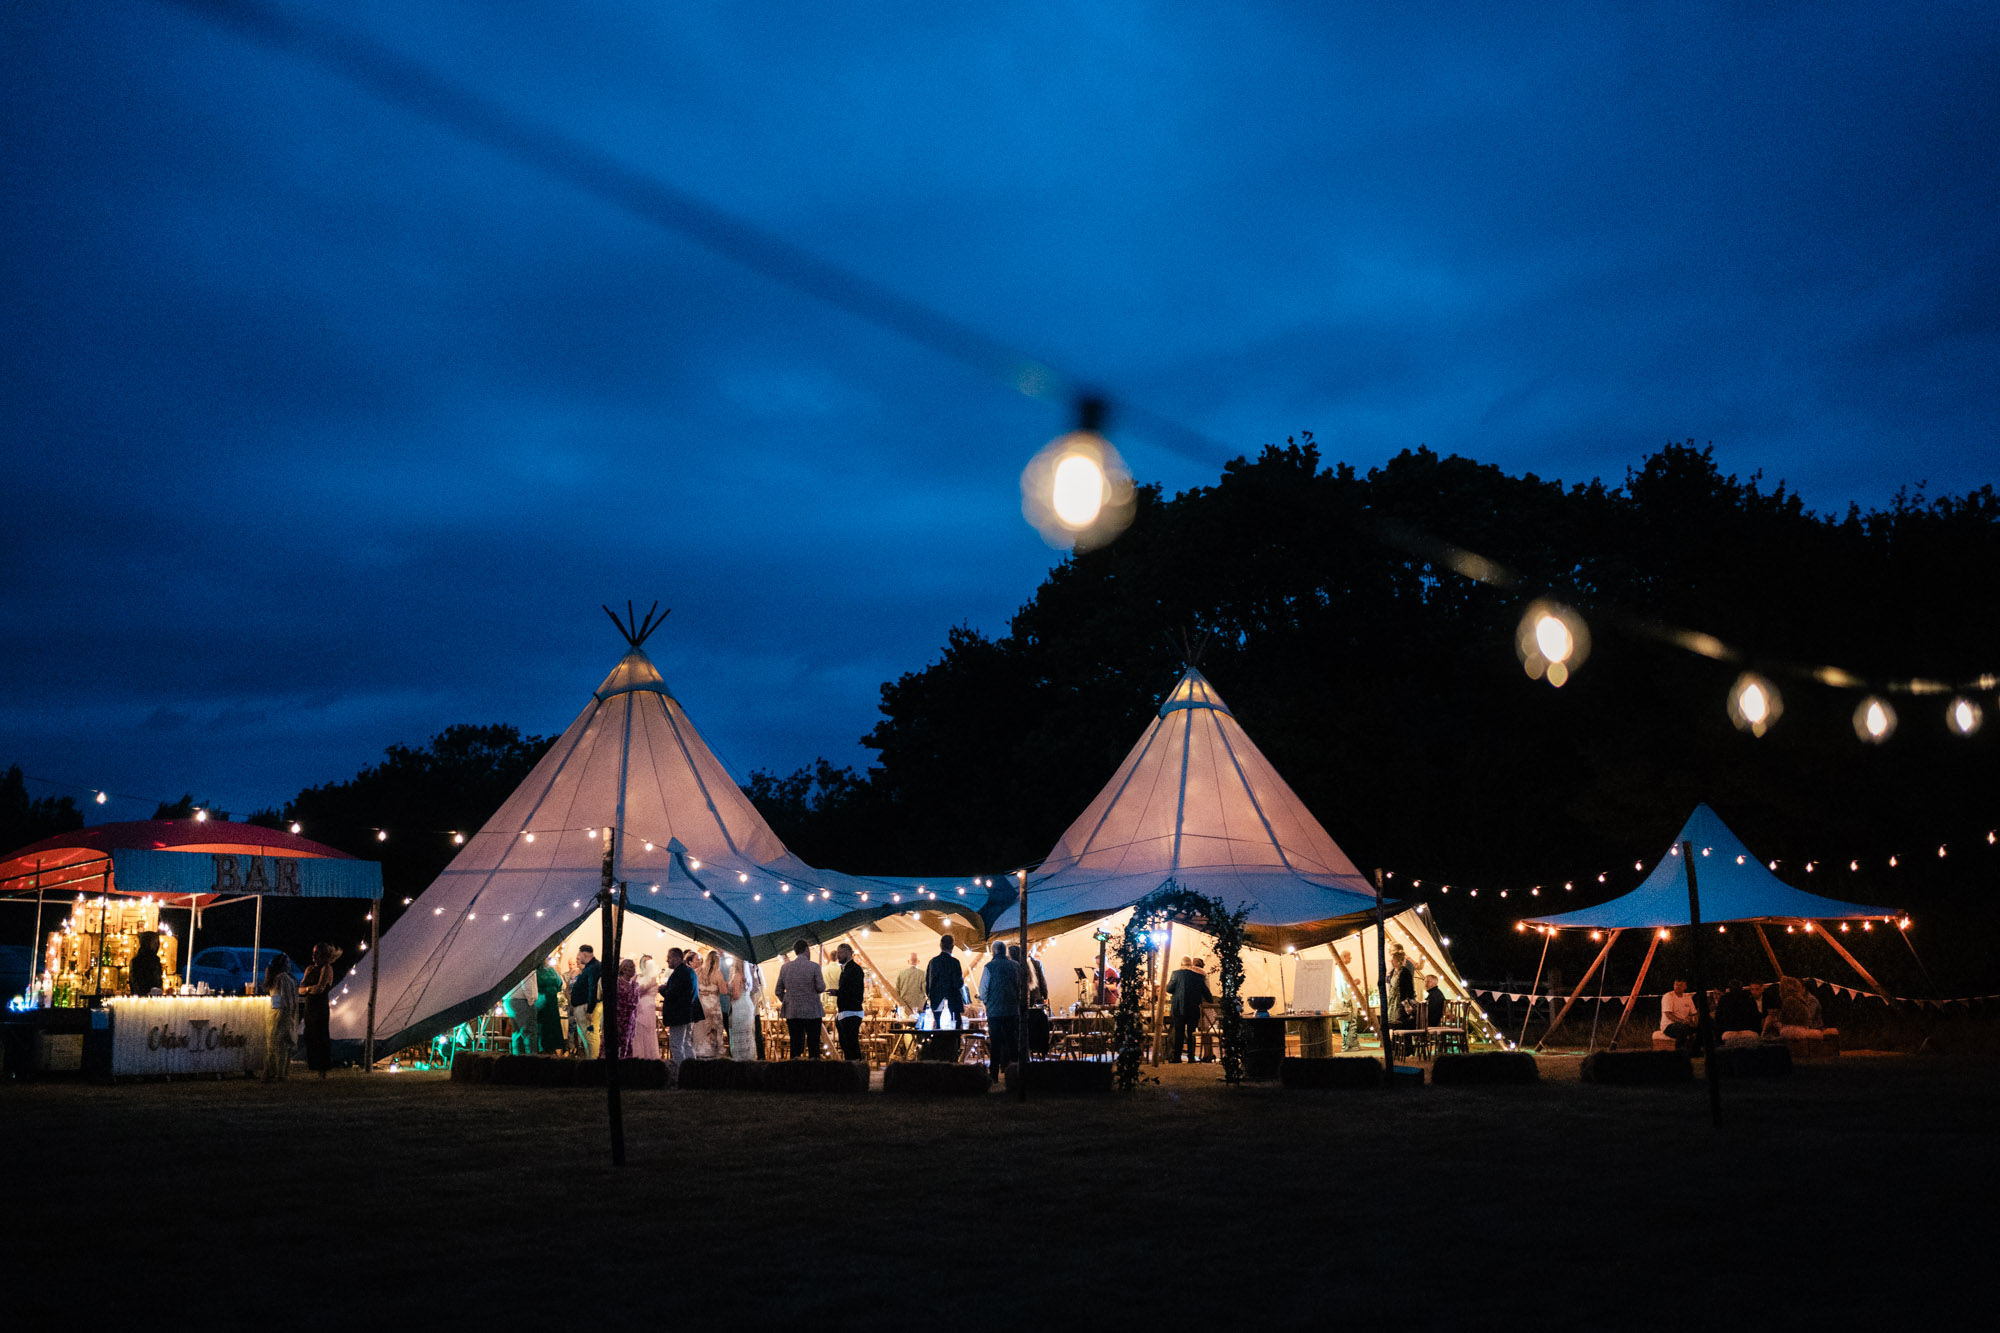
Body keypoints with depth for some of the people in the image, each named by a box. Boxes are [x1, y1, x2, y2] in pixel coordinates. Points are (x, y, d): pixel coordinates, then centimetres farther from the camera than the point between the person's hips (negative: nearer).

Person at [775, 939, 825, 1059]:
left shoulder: (785, 967, 3)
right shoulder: (814, 967, -7)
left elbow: (779, 991, 7)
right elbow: (821, 988, -10)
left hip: (792, 1013, 3)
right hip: (812, 1012, -3)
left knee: (795, 1045, 5)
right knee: (813, 1045, 1)